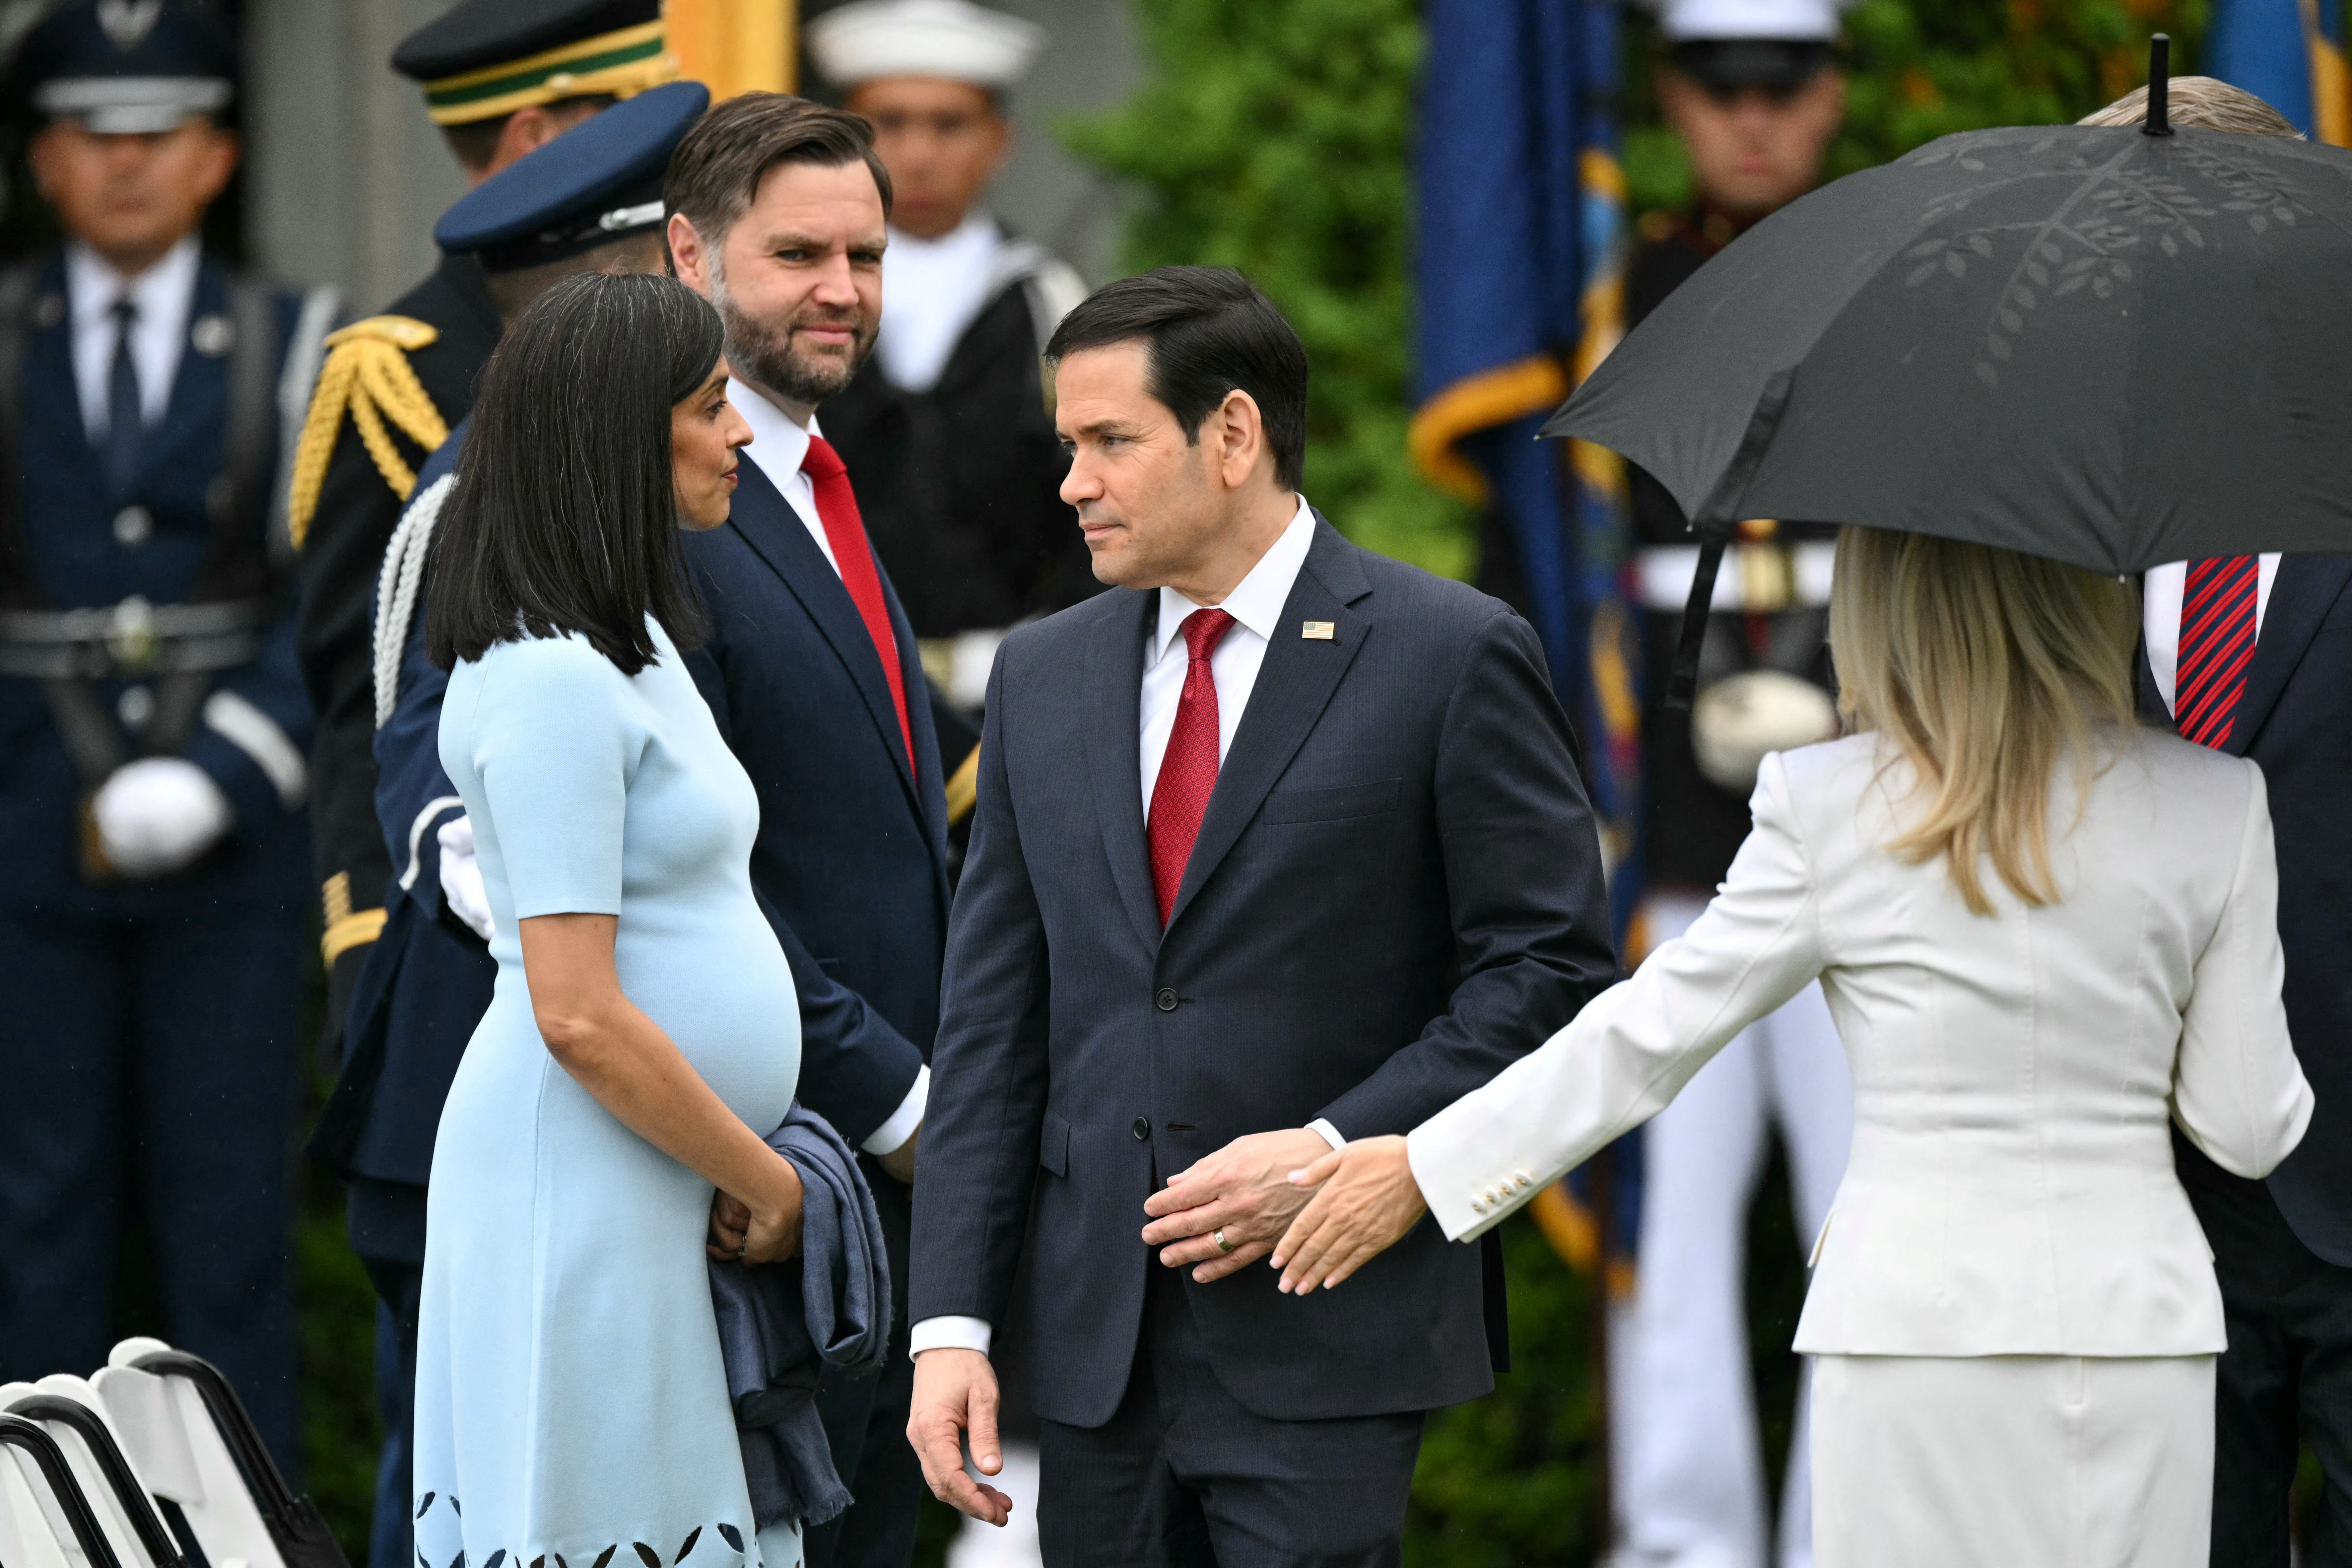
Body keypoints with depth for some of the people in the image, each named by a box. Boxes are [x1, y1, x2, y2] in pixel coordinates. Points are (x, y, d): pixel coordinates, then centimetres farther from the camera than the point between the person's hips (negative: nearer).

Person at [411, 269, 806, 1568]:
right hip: (583, 1187, -10)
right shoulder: (553, 685, -16)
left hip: (661, 1193, 10)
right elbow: (579, 1015, -21)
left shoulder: (631, 645, 16)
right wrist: (764, 1183, -10)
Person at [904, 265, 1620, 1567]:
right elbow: (992, 1022, 12)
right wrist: (952, 1321, 3)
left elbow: (1551, 969, -4)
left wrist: (1334, 1152, -15)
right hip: (1102, 1354, 5)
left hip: (1325, 1352, -5)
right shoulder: (1042, 677, 13)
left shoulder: (1450, 659, -2)